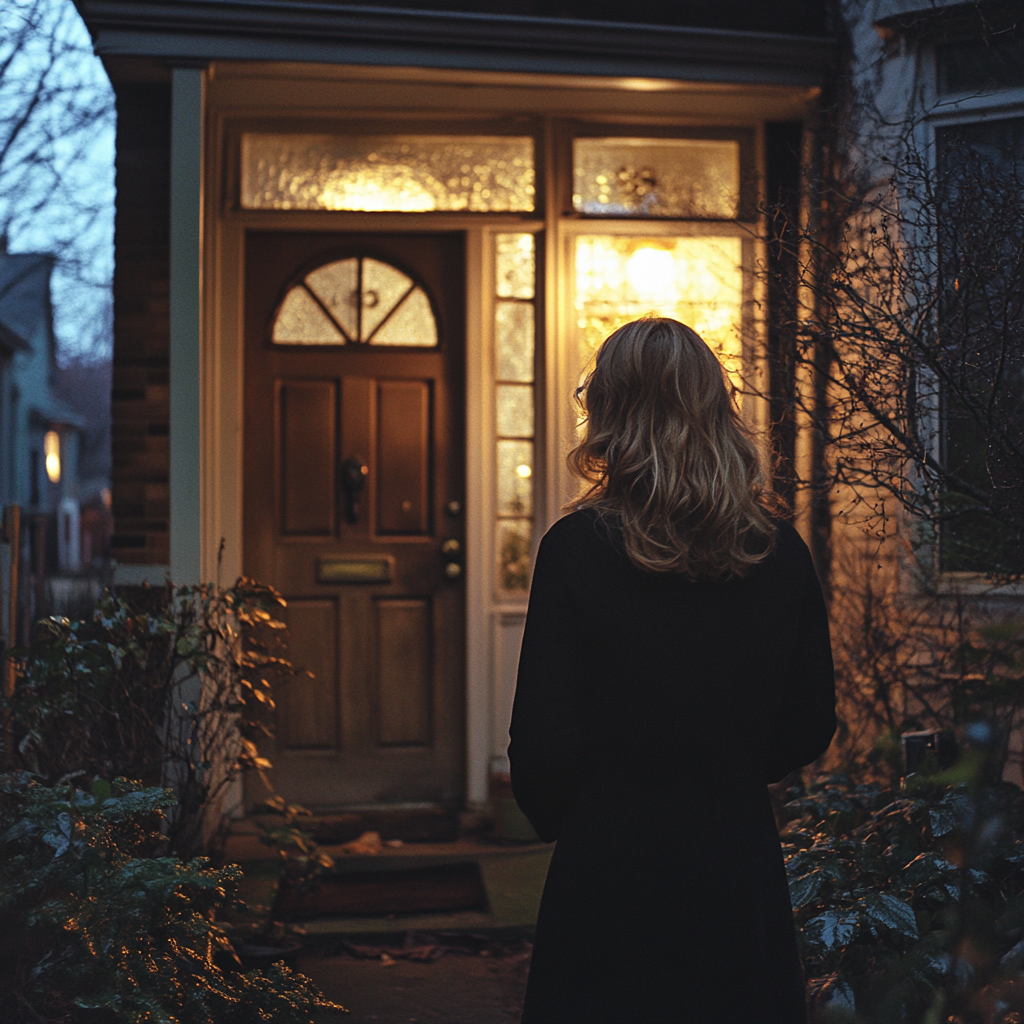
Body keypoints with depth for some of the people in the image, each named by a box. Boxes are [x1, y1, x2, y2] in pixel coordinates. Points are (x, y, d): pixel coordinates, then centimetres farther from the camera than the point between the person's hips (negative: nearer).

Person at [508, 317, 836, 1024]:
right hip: (742, 865, 3)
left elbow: (543, 736, -11)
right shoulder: (781, 552, -3)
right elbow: (811, 727, 4)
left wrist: (554, 820, 10)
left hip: (609, 868, -3)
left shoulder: (576, 548, -13)